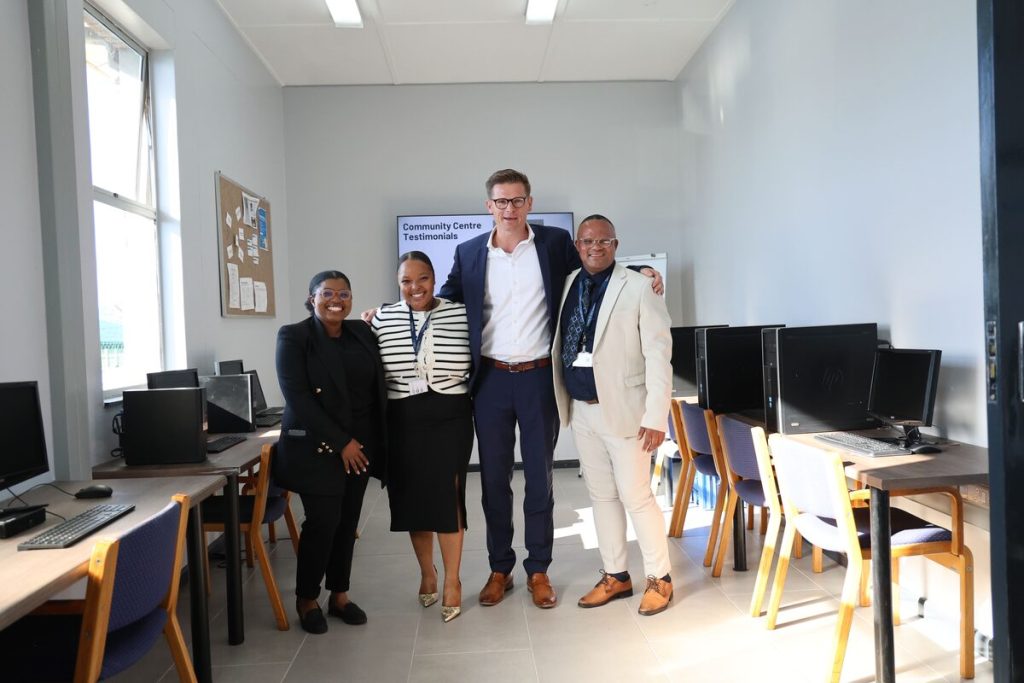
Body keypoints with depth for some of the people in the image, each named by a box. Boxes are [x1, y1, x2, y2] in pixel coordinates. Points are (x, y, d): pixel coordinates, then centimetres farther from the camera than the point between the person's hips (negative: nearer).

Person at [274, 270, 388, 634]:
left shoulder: (362, 332, 8)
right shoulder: (293, 337, -5)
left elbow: (376, 387, 11)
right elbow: (297, 398, -13)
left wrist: (365, 442, 1)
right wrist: (341, 442, -16)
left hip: (360, 444, 4)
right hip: (317, 447, -4)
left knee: (348, 521, 9)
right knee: (323, 522, -4)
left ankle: (339, 594, 24)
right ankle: (306, 599, 16)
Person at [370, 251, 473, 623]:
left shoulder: (460, 314, -3)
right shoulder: (382, 318, 1)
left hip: (450, 419, -2)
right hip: (403, 421, 2)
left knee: (447, 497, 0)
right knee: (412, 497, 10)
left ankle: (452, 580, 18)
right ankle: (426, 571, 33)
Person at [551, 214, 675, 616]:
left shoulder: (637, 288, -8)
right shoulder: (567, 286, 7)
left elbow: (658, 353, -12)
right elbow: (560, 346, 10)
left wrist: (656, 417, -16)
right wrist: (562, 401, 1)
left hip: (623, 409, -5)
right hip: (581, 410, 6)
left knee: (636, 496, 0)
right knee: (601, 496, 13)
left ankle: (659, 578, 19)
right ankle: (615, 576, 27)